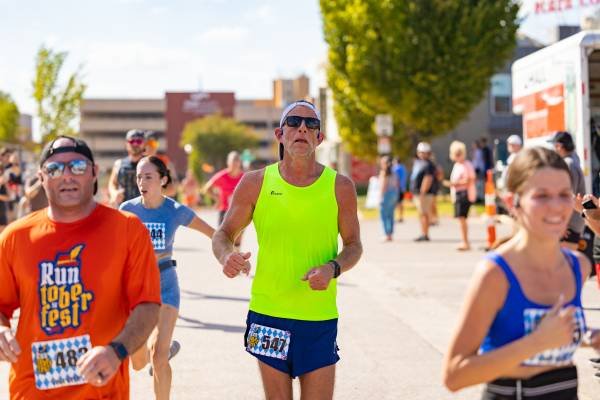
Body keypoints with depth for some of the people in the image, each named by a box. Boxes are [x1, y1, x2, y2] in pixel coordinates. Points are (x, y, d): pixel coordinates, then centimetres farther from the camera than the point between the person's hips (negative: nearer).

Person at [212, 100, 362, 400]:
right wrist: (226, 256, -17)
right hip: (267, 315, 0)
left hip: (320, 319, 0)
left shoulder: (340, 187, -1)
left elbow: (353, 245, 8)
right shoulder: (255, 183, -1)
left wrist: (333, 268, -14)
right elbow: (223, 234, 7)